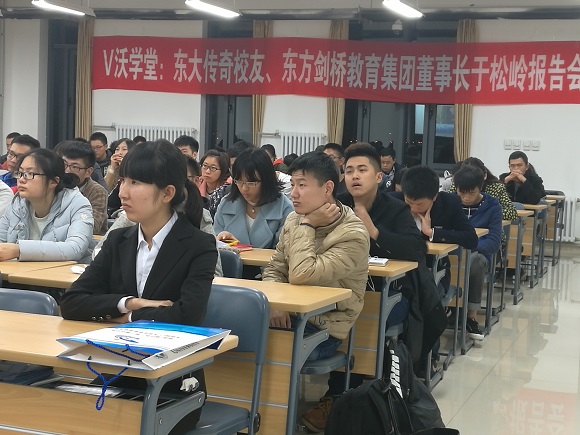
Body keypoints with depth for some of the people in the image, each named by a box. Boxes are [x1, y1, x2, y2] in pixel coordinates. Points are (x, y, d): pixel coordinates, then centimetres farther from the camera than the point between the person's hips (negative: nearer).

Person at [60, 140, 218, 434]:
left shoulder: (199, 246, -9)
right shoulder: (118, 241, 7)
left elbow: (187, 316, -24)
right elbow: (71, 303, -1)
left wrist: (127, 318, -10)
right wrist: (127, 303, -15)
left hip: (173, 389, -4)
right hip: (117, 378, 5)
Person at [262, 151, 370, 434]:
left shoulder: (353, 235, -19)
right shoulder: (294, 220, 4)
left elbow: (301, 275, -29)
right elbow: (274, 270, 11)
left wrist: (308, 225, -18)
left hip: (323, 328, -6)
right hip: (290, 315, 6)